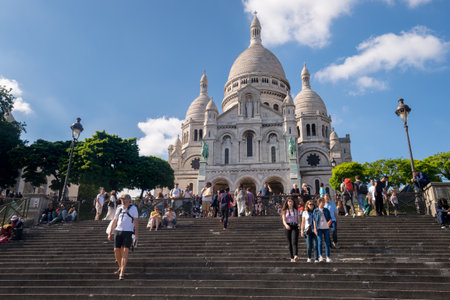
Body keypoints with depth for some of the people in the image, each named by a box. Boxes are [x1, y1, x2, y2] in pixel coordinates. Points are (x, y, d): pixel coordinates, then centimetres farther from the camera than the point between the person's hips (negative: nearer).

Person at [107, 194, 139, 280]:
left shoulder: (133, 208, 2)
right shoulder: (119, 209, 16)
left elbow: (136, 221, -4)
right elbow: (114, 221, 19)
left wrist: (136, 234, -11)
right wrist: (110, 233, 15)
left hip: (128, 232, -5)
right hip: (118, 231, 5)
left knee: (125, 251, -10)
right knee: (116, 250, 5)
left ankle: (122, 272, -9)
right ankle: (120, 268, 25)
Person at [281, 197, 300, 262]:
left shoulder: (296, 210, 13)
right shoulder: (285, 211, 9)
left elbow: (298, 219, 10)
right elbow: (284, 220, -1)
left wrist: (299, 224, -13)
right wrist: (286, 225, -23)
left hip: (295, 226, 0)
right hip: (288, 227, 0)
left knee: (294, 242, -17)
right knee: (290, 243, 2)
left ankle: (296, 256, -31)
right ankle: (292, 258, 10)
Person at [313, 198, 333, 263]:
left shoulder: (326, 210, 11)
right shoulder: (315, 211, 6)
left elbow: (330, 218, 8)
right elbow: (314, 220, 4)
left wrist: (329, 222, -15)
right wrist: (315, 228, -6)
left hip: (326, 228, 2)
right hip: (319, 228, -2)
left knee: (327, 242, 1)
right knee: (320, 241, -9)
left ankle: (328, 257, 5)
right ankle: (320, 256, -11)